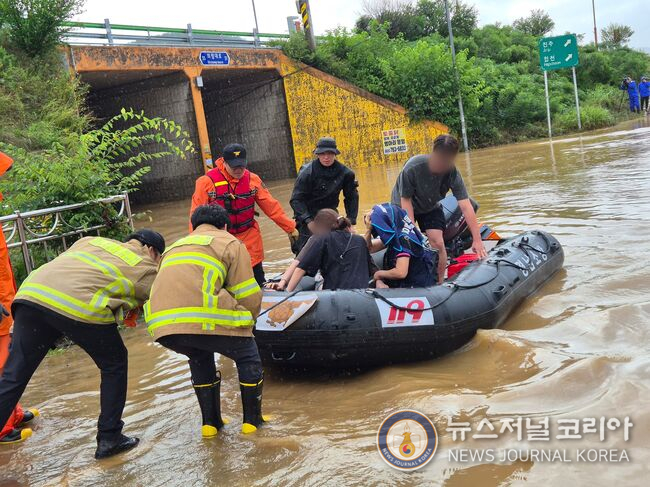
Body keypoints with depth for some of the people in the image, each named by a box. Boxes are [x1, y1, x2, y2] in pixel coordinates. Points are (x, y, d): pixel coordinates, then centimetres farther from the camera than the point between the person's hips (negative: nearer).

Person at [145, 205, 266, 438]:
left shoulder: (175, 247, 35)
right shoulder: (230, 243, 17)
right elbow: (248, 295, 8)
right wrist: (247, 321, 28)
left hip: (161, 324, 6)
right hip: (203, 318, -6)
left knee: (200, 359, 34)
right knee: (248, 357, 19)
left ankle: (210, 422, 35)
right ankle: (252, 420, 27)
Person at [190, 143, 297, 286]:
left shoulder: (252, 179, -2)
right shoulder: (207, 182, -11)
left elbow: (271, 206, 1)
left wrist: (290, 227, 0)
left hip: (250, 241, 2)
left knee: (258, 282, 9)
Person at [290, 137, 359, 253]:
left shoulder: (344, 172, -7)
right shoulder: (307, 172, -18)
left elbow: (351, 197, 5)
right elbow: (296, 200, -18)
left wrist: (351, 220, -2)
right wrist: (308, 220, -28)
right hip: (308, 216, -4)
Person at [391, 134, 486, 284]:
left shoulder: (453, 173, -27)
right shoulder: (412, 168, -35)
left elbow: (465, 206, -30)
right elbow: (406, 200, -26)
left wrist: (477, 239, -33)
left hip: (430, 208, 2)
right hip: (403, 206, -2)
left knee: (438, 244, -10)